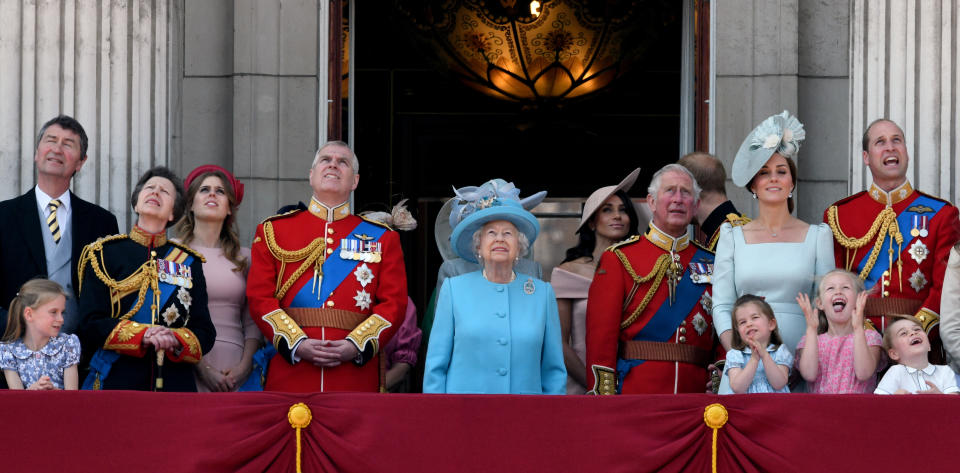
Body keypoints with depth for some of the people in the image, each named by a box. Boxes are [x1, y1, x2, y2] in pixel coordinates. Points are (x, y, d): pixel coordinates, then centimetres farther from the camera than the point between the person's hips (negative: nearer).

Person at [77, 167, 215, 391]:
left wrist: (175, 340, -14)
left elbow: (205, 333, 7)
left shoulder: (189, 262, 12)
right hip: (116, 380, -2)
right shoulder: (104, 254, 6)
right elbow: (91, 324, -3)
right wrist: (143, 335, -17)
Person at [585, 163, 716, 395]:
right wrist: (603, 401, -11)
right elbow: (601, 334, -2)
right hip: (635, 392, -3)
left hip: (696, 390, 3)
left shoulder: (710, 262, 14)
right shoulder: (619, 259, 4)